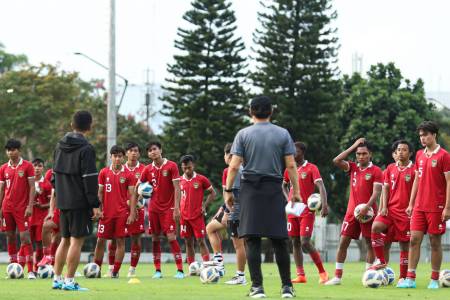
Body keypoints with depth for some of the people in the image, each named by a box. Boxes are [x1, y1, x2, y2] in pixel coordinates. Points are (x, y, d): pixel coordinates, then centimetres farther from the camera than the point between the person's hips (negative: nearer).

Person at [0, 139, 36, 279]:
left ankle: (30, 270, -11)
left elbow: (32, 187, -4)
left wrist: (30, 206, -12)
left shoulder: (27, 166, -2)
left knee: (25, 237, -10)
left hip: (22, 208, -4)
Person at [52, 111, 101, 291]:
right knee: (77, 241, -3)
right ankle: (69, 281, -5)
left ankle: (57, 279, 15)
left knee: (65, 240, 14)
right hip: (80, 202, -7)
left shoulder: (60, 146, 10)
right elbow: (90, 179, -15)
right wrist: (95, 205, -14)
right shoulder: (86, 149, -12)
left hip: (63, 201, 7)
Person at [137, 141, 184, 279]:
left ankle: (180, 270, -9)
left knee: (171, 237, -11)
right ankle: (157, 271, 10)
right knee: (155, 239, 4)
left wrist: (176, 207, -14)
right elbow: (137, 187, 15)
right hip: (153, 208, 4)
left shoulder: (171, 166, -5)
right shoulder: (148, 169, 6)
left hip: (168, 208, -4)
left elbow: (177, 188, -8)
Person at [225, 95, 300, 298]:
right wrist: (296, 191, 6)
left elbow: (234, 166, -3)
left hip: (250, 190, -1)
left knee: (252, 240, -1)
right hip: (274, 190, 1)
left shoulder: (243, 134, 2)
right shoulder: (283, 134, 5)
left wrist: (228, 191, 3)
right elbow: (291, 165, 1)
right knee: (279, 240, 5)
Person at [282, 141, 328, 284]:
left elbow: (321, 187, -16)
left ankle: (322, 272, -2)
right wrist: (289, 198, 10)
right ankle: (300, 275, 7)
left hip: (307, 212, -6)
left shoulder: (311, 168, -6)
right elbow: (284, 185, 28)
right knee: (295, 242, 3)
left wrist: (324, 204, -29)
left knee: (305, 242, -14)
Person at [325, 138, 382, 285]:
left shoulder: (376, 171, -3)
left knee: (370, 244, 1)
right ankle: (337, 276, 1)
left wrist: (366, 207, -23)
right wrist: (353, 146, -1)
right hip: (352, 211, 4)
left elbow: (376, 192, -11)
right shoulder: (353, 167, 10)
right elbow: (336, 161, -3)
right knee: (343, 242, -1)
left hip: (368, 212, -4)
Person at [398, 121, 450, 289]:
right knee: (414, 239, -1)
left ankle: (434, 280, 7)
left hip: (436, 207, -6)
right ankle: (410, 279, -1)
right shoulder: (420, 155, 12)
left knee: (435, 242, 0)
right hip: (419, 206, 6)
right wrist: (411, 204, 14)